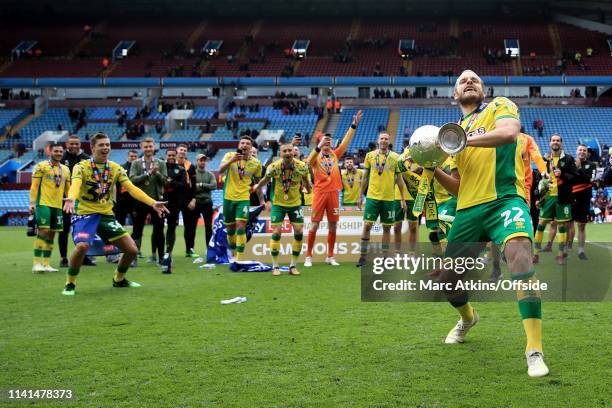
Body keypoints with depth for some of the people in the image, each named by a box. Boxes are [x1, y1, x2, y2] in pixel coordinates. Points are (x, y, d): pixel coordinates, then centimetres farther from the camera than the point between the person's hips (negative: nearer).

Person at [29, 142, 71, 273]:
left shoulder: (65, 170, 14)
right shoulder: (41, 166, -2)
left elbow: (68, 189, 20)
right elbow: (34, 186, -4)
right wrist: (32, 203, -10)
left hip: (58, 206, 6)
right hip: (43, 204, -6)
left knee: (52, 234, 7)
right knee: (43, 231, -13)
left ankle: (45, 264, 14)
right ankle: (36, 263, -10)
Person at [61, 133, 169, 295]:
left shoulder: (116, 168, 3)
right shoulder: (82, 167, -10)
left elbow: (131, 188, -6)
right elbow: (75, 184, -30)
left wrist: (153, 203, -20)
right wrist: (70, 199, -53)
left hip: (106, 215, 5)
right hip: (85, 214, -5)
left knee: (132, 250, 0)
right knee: (82, 245, -32)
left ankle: (119, 279, 29)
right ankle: (70, 284, -9)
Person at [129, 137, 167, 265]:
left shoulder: (160, 163, 7)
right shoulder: (136, 163, 4)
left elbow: (164, 180, -1)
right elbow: (132, 180, -9)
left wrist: (157, 172, -18)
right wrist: (148, 173, -17)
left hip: (156, 200, 1)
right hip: (140, 201, 0)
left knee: (159, 230, 4)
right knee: (137, 230, 3)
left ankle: (161, 256, 12)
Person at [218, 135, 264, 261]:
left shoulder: (256, 163, 0)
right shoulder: (230, 156, -4)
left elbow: (258, 182, 12)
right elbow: (220, 170, -19)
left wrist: (261, 200, 13)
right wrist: (231, 161, -35)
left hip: (243, 198, -1)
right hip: (228, 197, 1)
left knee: (241, 227, -14)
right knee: (230, 229, 10)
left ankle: (240, 258, -12)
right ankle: (233, 254, 28)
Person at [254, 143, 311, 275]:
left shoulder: (302, 166, -16)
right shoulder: (274, 167, -20)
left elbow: (305, 180, 5)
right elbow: (264, 181, -2)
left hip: (295, 204, 2)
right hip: (278, 204, -2)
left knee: (299, 232, -4)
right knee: (276, 232, -8)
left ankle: (293, 265, 10)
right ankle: (275, 266, 5)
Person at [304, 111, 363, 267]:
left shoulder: (335, 154, 11)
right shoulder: (316, 156, -1)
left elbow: (346, 141, 6)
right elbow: (308, 162, -24)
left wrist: (354, 124, -1)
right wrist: (320, 146, -33)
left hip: (333, 193, 4)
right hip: (320, 193, -4)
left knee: (333, 226, 6)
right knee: (314, 225, -2)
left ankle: (330, 257, 15)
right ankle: (308, 256, 5)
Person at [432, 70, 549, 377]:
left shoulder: (500, 106, 7)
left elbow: (508, 132, -18)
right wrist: (434, 170, 6)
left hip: (504, 199, -6)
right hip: (468, 210, 6)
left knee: (519, 253, -34)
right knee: (448, 281, 10)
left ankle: (535, 351, -32)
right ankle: (467, 317, 47)